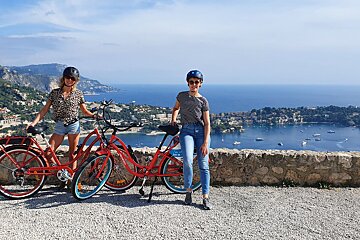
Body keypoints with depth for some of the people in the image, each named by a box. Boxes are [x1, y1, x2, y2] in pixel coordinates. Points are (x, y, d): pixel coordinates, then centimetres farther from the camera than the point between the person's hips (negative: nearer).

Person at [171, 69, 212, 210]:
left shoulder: (203, 101, 3)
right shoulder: (182, 96, 8)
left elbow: (207, 123, 0)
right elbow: (176, 108, 30)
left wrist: (205, 143, -8)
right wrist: (173, 120, 11)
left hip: (201, 131, 0)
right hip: (186, 131, 0)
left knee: (203, 165, -4)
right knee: (188, 161, -21)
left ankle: (205, 198, 2)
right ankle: (188, 191, 0)